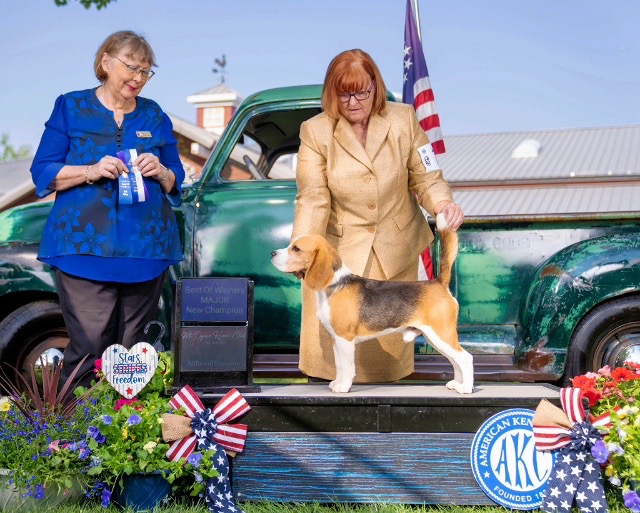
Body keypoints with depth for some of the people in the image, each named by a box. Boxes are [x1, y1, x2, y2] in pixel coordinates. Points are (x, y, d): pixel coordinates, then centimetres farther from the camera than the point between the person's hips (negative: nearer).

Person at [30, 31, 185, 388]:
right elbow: (42, 172, 4)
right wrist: (91, 171, -12)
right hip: (85, 247, -2)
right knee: (89, 349, -9)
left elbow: (177, 183, 17)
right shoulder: (71, 108, 8)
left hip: (146, 248, 3)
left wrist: (160, 171, -6)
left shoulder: (154, 116, 15)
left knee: (134, 353, 4)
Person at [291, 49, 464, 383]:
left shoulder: (403, 120, -5)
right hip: (339, 250, -1)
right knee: (330, 334, -2)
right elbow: (313, 199, -15)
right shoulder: (315, 132, -9)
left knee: (391, 335, 9)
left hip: (395, 252, 1)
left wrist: (443, 203, -23)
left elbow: (425, 178, -2)